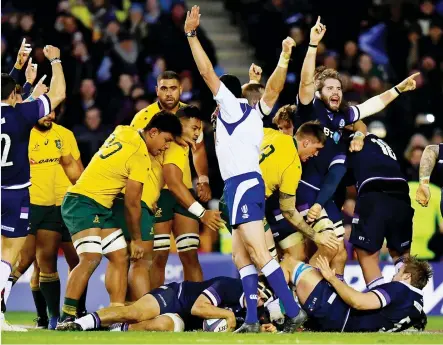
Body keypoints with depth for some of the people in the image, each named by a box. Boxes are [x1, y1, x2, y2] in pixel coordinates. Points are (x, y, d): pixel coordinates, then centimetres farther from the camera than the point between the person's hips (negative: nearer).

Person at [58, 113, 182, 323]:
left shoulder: (123, 132, 8)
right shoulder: (140, 159, -16)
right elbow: (131, 203, -11)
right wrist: (136, 239, 1)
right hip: (83, 203, -10)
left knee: (120, 257, 8)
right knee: (91, 258, -24)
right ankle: (67, 318, -30)